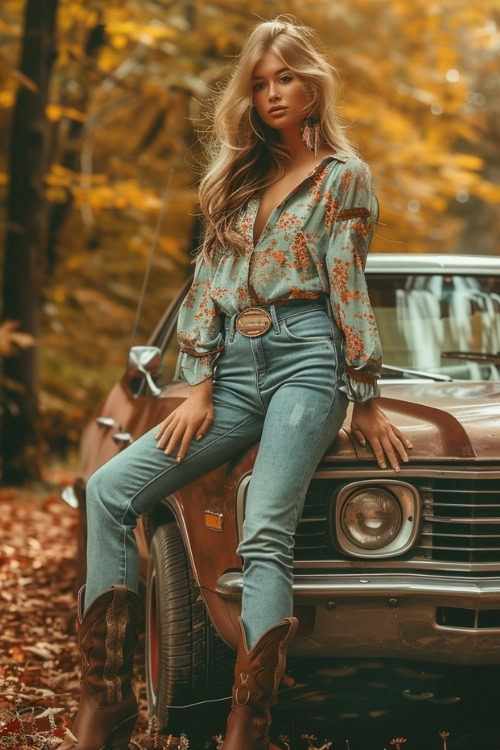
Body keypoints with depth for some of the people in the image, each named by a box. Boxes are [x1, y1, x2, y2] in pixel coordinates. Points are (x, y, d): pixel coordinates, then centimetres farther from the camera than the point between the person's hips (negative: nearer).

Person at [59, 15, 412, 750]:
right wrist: (200, 388, 4)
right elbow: (207, 284, 14)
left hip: (304, 363, -5)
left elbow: (349, 290, 2)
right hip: (235, 372, 6)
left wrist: (367, 402, 2)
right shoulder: (238, 178, 20)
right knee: (110, 488, -10)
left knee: (265, 536, -21)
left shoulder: (343, 177, 7)